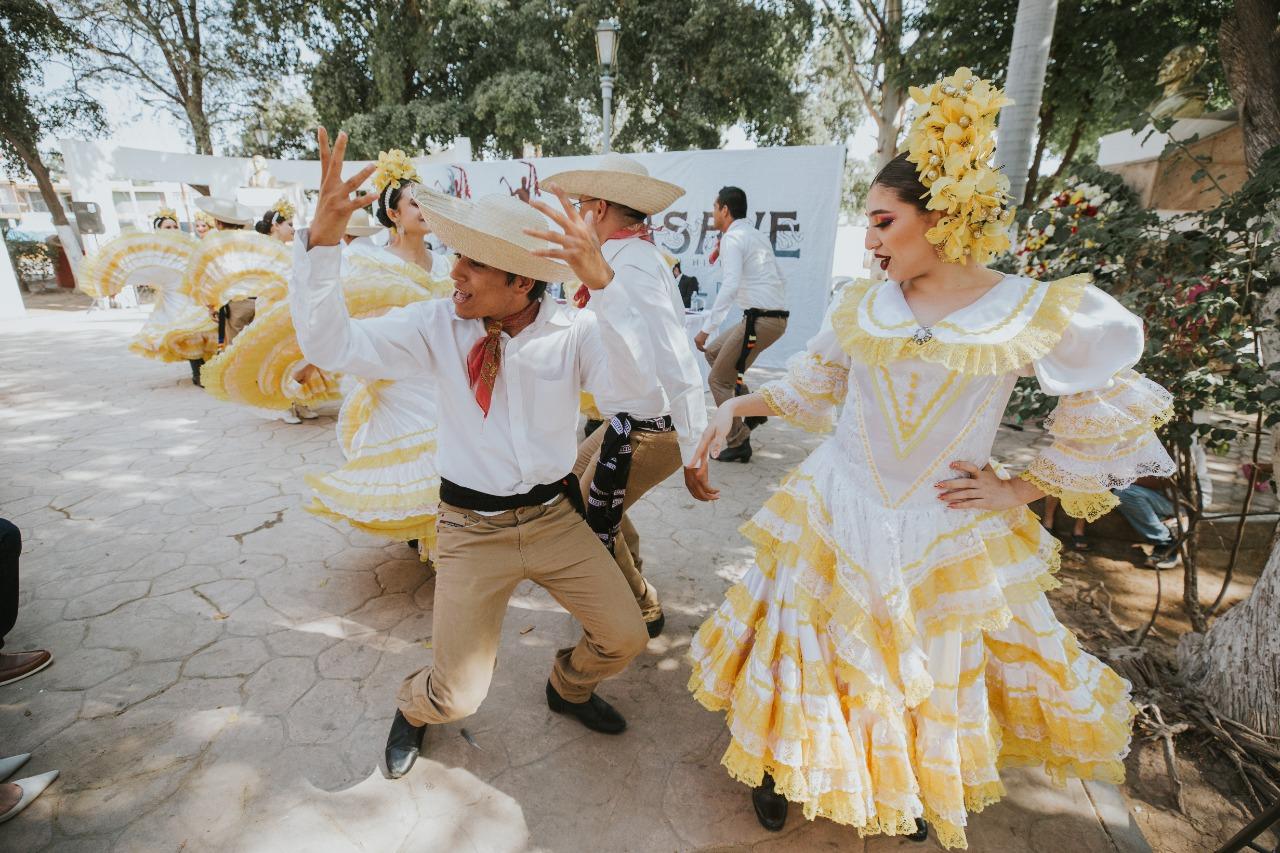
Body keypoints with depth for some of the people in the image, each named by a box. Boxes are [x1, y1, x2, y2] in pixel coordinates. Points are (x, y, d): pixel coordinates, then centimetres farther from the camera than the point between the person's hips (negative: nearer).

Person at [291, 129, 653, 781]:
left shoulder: (572, 332, -11)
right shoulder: (439, 325, -9)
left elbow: (632, 378, -29)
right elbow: (331, 345, -12)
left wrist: (599, 278, -41)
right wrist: (322, 240, -25)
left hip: (556, 518, 1)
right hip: (472, 528, -1)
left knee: (625, 637, 3)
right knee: (456, 696, 3)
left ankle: (568, 687, 39)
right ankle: (415, 707, 43)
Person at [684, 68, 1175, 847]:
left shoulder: (1033, 313, -12)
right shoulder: (862, 306, -4)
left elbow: (1114, 410, 0)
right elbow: (814, 381, 10)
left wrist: (1023, 490, -4)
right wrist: (740, 407, 2)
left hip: (948, 535, -1)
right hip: (838, 516, 2)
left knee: (938, 673, 20)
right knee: (807, 650, 13)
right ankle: (781, 766, 43)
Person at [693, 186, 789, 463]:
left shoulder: (732, 238, -8)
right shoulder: (757, 235, 20)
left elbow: (730, 286, -23)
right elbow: (779, 279, 24)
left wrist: (706, 328, -23)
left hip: (760, 319, -9)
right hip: (777, 314, 9)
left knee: (719, 379, 1)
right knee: (714, 351, 22)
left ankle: (739, 444, 7)